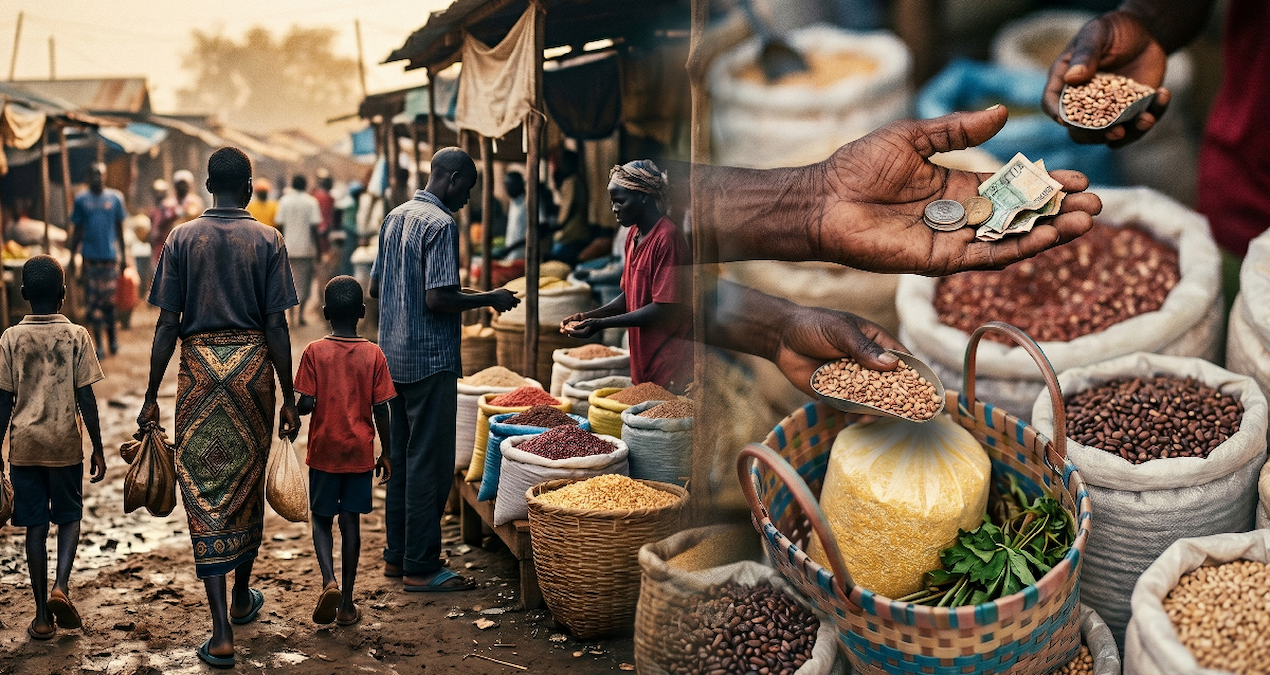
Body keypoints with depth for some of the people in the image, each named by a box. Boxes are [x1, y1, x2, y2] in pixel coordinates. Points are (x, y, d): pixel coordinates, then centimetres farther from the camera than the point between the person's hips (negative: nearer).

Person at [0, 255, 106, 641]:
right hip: (66, 444, -1)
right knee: (69, 517, 17)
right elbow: (86, 399, -6)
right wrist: (98, 449, 1)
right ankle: (60, 586, -6)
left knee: (36, 525, 7)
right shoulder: (77, 336, -6)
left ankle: (43, 617, 10)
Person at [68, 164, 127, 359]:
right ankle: (99, 343, 2)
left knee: (109, 299, 5)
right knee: (93, 301, -1)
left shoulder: (115, 198, 5)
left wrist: (123, 255, 10)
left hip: (111, 255, 0)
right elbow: (77, 231, 9)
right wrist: (72, 256, 6)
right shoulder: (81, 200, 4)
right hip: (90, 256, 0)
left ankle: (112, 336, 22)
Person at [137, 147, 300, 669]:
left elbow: (167, 324, -2)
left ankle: (222, 632, -4)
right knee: (248, 482, 18)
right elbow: (276, 325, -4)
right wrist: (289, 398, 1)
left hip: (199, 368, 0)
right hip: (252, 368, 1)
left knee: (204, 489, 0)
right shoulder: (268, 240, -1)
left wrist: (151, 396, 5)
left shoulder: (181, 239, 1)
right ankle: (242, 597, 34)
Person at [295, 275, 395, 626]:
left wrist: (294, 410, 12)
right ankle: (346, 604, 12)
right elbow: (380, 409, -4)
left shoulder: (314, 352, -8)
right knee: (351, 522, 8)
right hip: (359, 452, 1)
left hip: (323, 452, -1)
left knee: (321, 519, 13)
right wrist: (386, 453, 6)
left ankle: (329, 581, -9)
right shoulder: (373, 354, -5)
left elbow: (306, 404, -12)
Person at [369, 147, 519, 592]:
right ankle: (420, 568, 2)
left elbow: (375, 288, 16)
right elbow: (437, 299, -22)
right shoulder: (441, 224, -15)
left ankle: (397, 555, 22)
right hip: (430, 359, -9)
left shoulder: (394, 218, 12)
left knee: (402, 458, 15)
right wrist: (488, 299, -10)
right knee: (430, 463, -3)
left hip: (393, 355, 9)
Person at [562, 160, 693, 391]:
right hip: (643, 363, 8)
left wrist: (600, 324, -19)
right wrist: (588, 316, 4)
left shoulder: (667, 237, -17)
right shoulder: (634, 235, 13)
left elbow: (664, 309, -20)